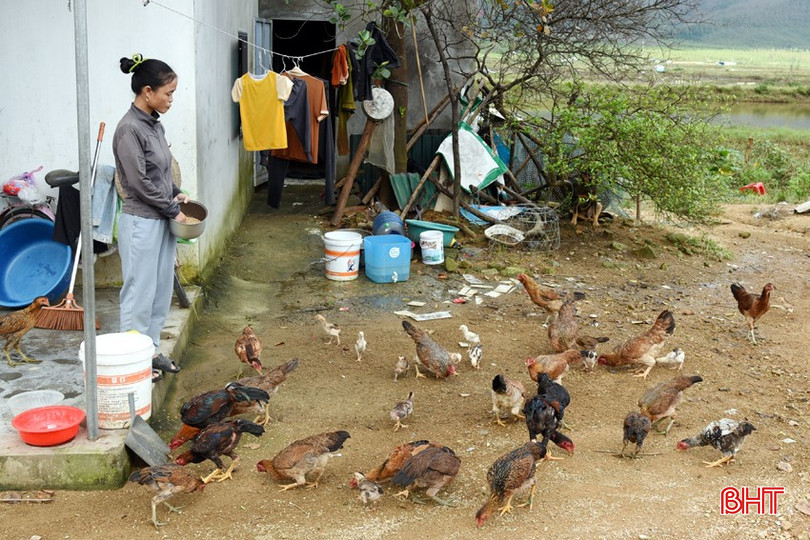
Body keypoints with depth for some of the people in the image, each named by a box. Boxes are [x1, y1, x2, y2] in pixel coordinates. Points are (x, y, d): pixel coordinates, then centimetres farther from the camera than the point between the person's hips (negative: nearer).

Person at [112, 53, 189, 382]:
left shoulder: (154, 124, 9)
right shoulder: (129, 129, -18)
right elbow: (140, 182, -19)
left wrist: (176, 194, 4)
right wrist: (173, 210, -11)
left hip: (161, 220, 9)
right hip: (141, 223, -9)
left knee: (161, 289, 14)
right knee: (140, 292, 0)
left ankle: (151, 349, 26)